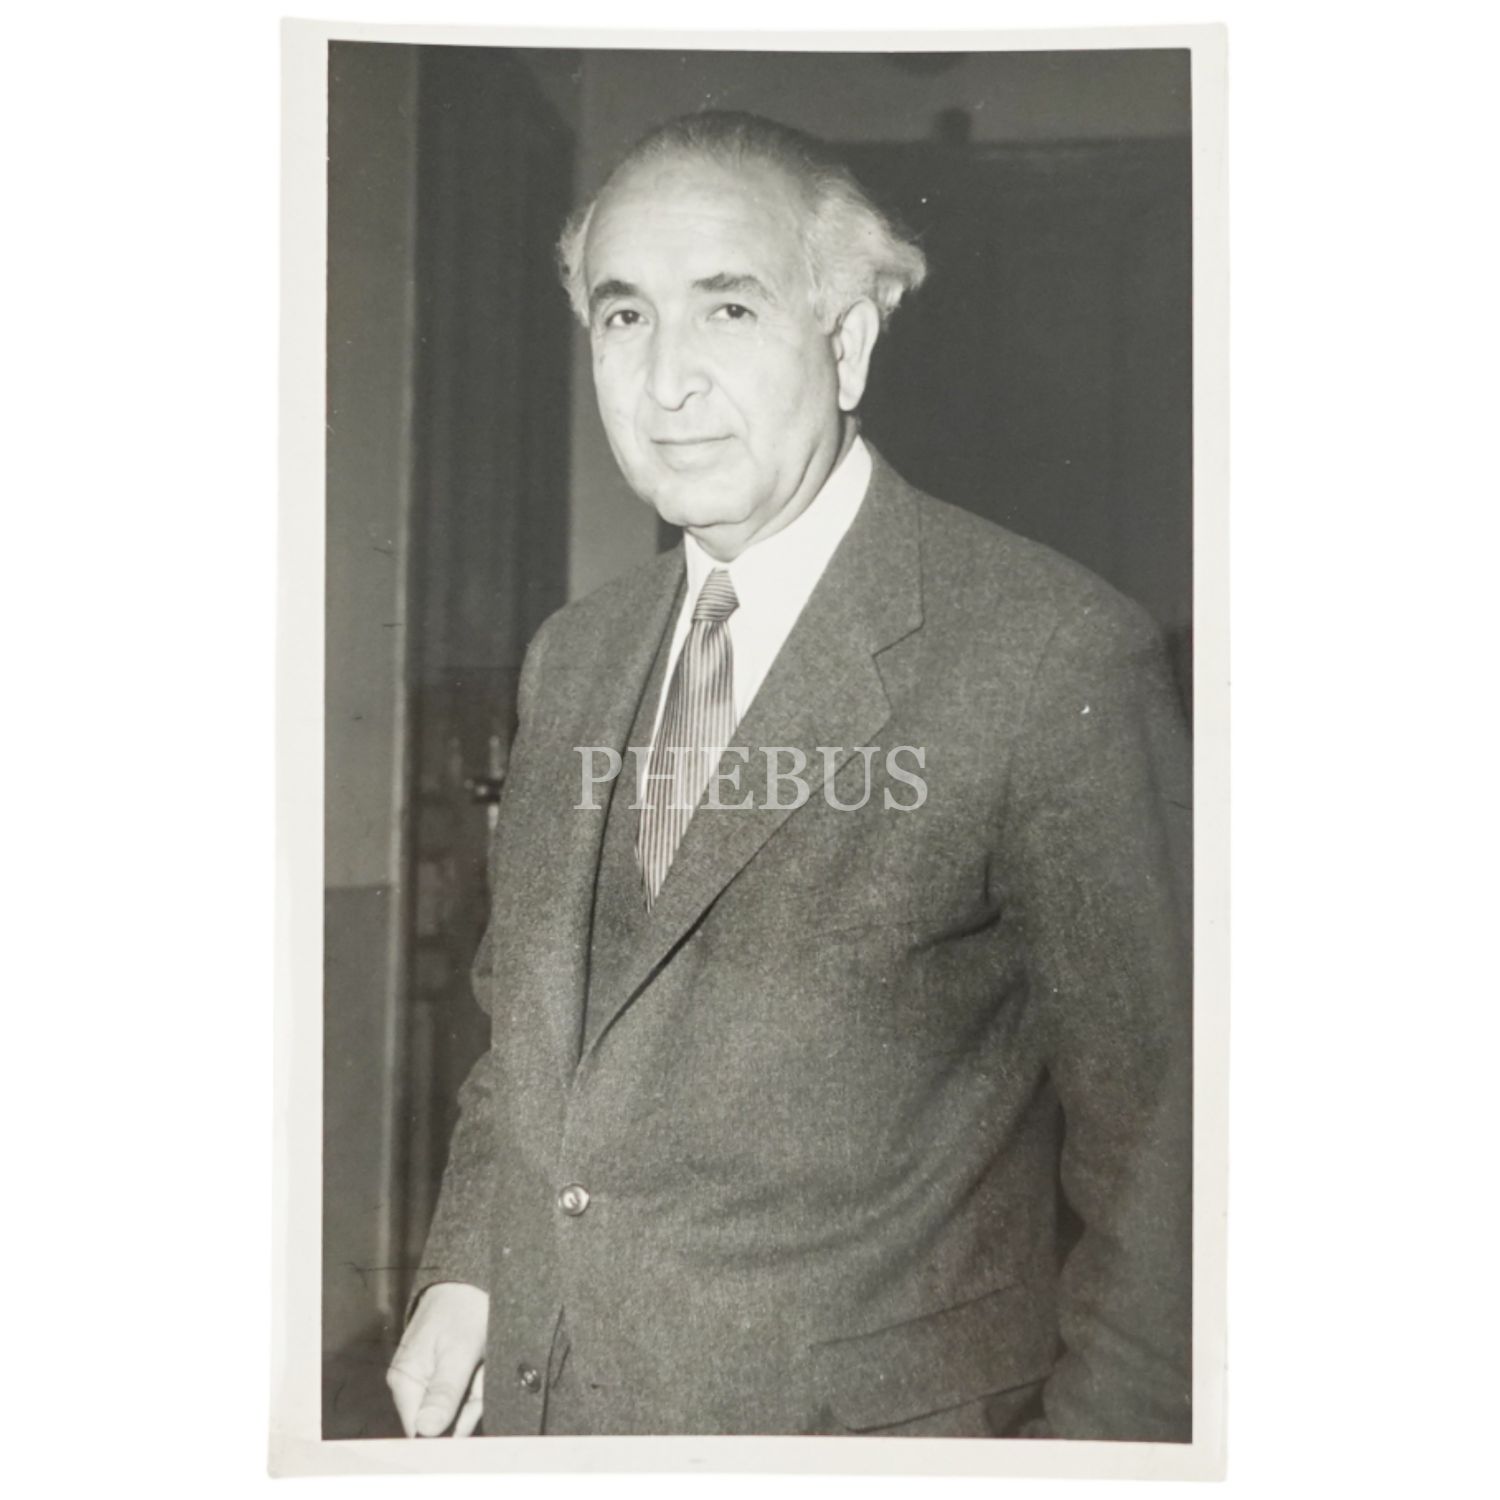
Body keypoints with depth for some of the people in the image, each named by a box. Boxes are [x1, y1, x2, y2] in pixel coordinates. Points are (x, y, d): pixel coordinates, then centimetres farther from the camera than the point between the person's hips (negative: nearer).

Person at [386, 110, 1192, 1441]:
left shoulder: (1055, 659, -17)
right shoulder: (575, 658, 4)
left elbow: (1156, 1136, -13)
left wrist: (1104, 1427, -13)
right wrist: (464, 1268, 3)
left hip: (860, 1425, -5)